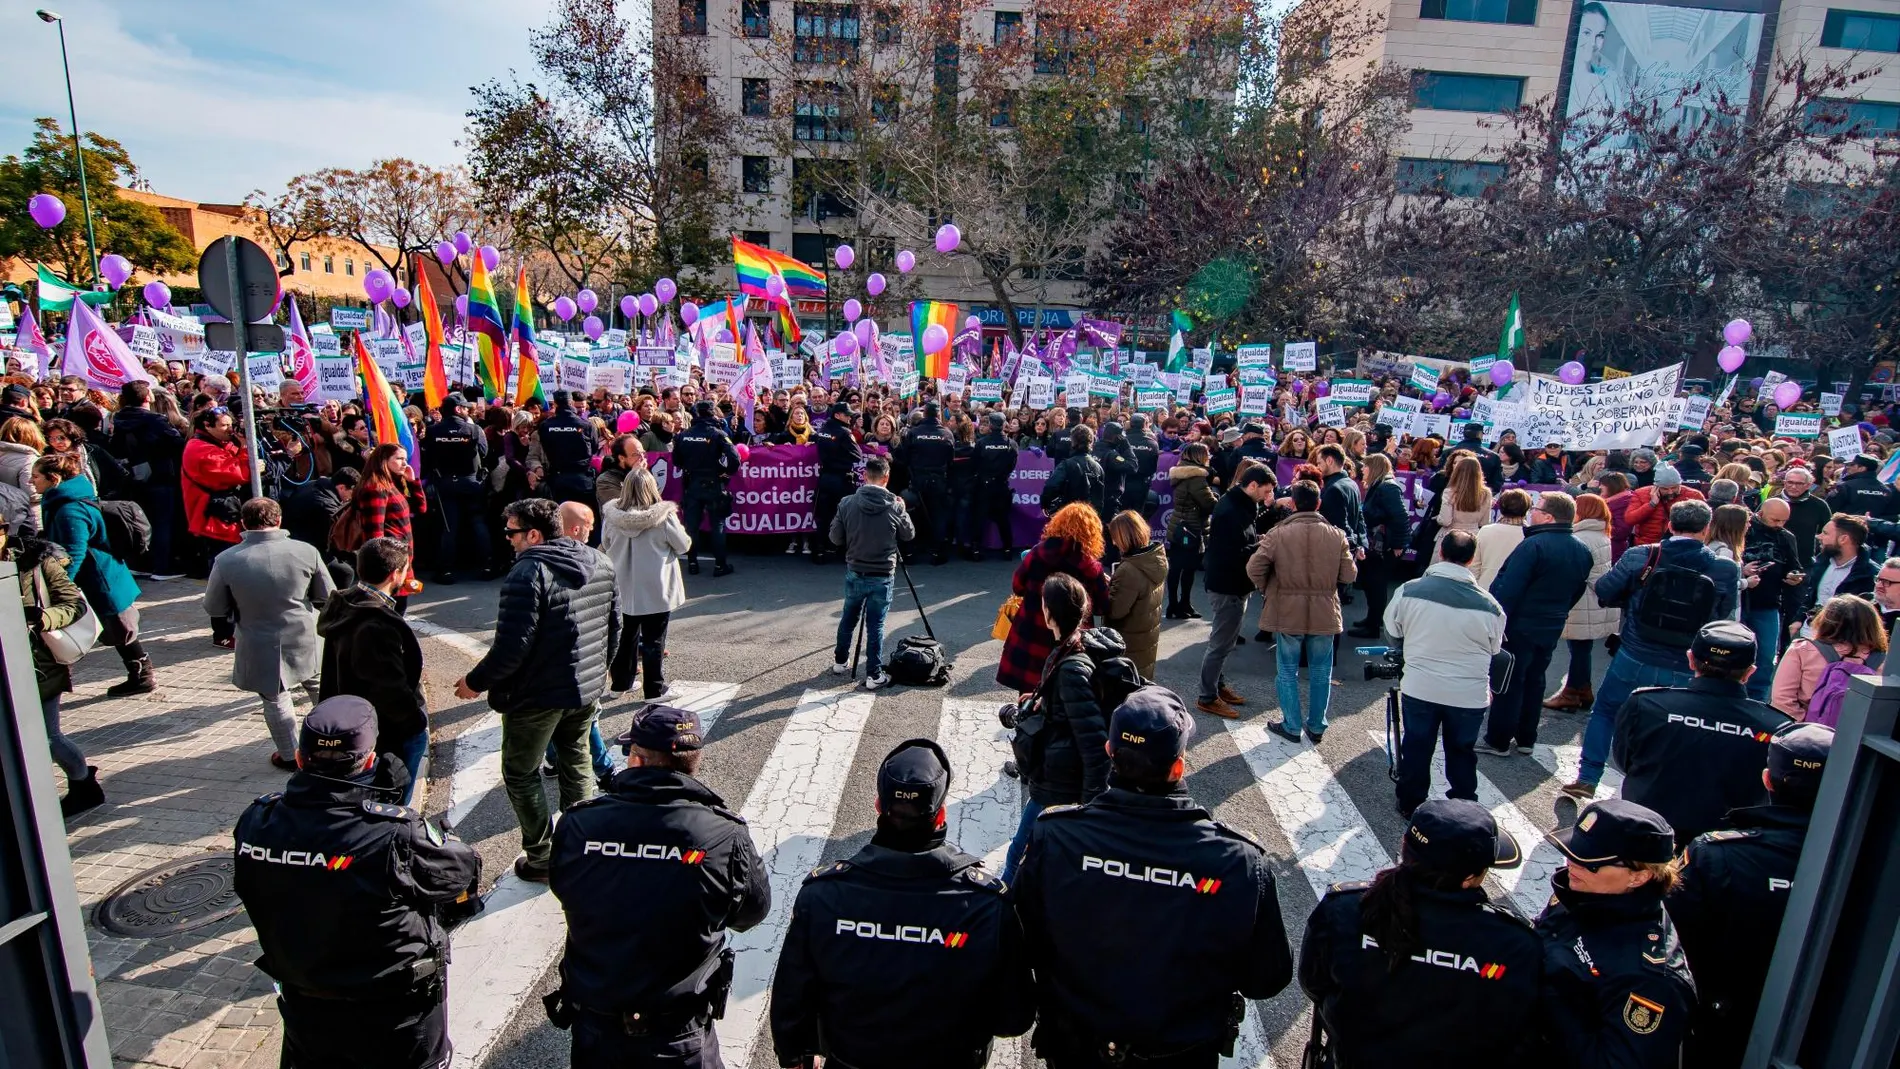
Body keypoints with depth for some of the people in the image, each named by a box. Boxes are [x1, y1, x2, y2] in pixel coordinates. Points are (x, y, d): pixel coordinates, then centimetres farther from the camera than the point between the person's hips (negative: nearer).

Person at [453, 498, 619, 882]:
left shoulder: (529, 572, -22)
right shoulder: (599, 563, 2)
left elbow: (512, 646, -25)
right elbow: (614, 624, 11)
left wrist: (475, 682, -9)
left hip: (538, 694, -7)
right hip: (588, 688, 7)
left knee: (521, 775, 11)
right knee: (576, 764, 22)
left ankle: (541, 859, 19)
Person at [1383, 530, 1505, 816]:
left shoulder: (1410, 590, -15)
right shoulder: (1488, 604, -14)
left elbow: (1393, 628, 2)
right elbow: (1494, 648, 3)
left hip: (1419, 688, 0)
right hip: (1469, 695, 0)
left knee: (1416, 748, 16)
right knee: (1461, 752, 18)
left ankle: (1410, 804, 30)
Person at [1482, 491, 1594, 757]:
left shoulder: (1534, 545, -21)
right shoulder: (1582, 552, 5)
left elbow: (1509, 588, -24)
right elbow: (1578, 590, 15)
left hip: (1520, 626, -7)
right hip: (1552, 628, 7)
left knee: (1509, 683, 2)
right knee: (1534, 681, 18)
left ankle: (1498, 741, 10)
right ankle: (1526, 739, 27)